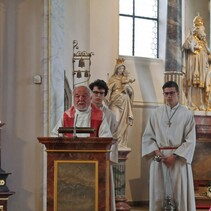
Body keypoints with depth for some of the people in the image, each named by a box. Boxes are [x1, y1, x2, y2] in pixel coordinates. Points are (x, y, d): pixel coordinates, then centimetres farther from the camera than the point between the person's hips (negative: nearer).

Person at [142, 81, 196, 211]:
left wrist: (174, 156, -12)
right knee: (159, 193, 1)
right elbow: (148, 136, 8)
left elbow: (190, 140, -4)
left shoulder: (187, 114, 0)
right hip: (159, 158, 2)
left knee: (179, 193, -3)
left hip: (179, 159, -2)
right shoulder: (157, 113, 8)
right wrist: (157, 152, -8)